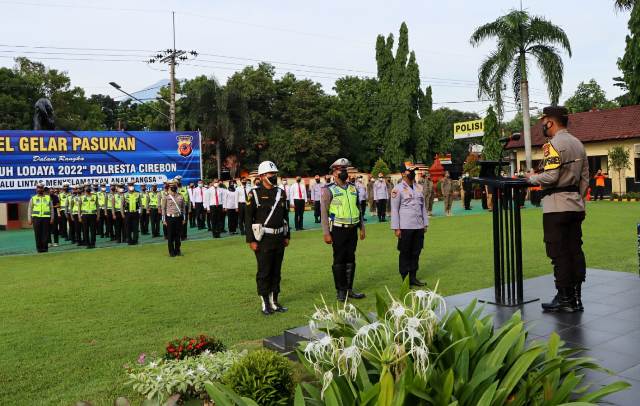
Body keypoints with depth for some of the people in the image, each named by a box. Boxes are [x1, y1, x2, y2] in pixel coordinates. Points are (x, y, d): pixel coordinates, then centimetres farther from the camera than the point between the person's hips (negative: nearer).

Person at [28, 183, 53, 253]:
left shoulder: (48, 198, 12)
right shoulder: (33, 198, 10)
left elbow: (51, 208, 12)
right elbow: (29, 209, 10)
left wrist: (52, 218, 6)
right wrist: (29, 219, 2)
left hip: (46, 218, 0)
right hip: (36, 217, 0)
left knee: (45, 234, -1)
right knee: (37, 234, 0)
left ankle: (45, 247, 6)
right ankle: (39, 248, 8)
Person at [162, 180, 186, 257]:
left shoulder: (180, 196, 7)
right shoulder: (166, 197, -1)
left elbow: (183, 208, 11)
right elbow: (163, 208, 0)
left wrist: (184, 218, 8)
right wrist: (164, 220, -4)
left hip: (179, 217, 3)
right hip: (170, 218, -3)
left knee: (178, 235, 7)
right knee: (170, 236, 2)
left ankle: (178, 250, 19)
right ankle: (171, 252, 11)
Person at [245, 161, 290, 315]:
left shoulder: (281, 192, 10)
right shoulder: (255, 194, -7)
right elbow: (248, 218, -8)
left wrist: (287, 236, 14)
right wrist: (251, 240, -11)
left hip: (279, 238, 5)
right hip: (263, 239, -5)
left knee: (276, 271, 12)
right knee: (264, 272, 2)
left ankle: (275, 300, 22)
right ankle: (265, 303, 12)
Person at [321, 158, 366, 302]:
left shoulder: (353, 188, 11)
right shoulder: (328, 190, -6)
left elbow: (358, 209, 17)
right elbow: (324, 212, -8)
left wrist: (362, 228, 13)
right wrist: (326, 233, -13)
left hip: (352, 229, 5)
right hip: (338, 230, -5)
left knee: (351, 259, 10)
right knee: (339, 261, 2)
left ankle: (349, 289, 21)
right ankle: (340, 291, 12)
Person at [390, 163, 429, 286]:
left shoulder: (419, 187, 11)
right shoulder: (398, 189, -6)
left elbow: (423, 206, 16)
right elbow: (394, 210, -7)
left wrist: (425, 223, 12)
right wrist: (396, 228, -10)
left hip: (419, 226, 6)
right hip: (405, 227, -5)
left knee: (416, 252, 10)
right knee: (405, 253, 2)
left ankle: (413, 277, 20)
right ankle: (405, 279, 11)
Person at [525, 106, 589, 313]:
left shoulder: (555, 144, -11)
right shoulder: (578, 143, 17)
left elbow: (550, 177, -20)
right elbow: (585, 178, 17)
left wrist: (531, 178, -3)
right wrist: (579, 200, 21)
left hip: (557, 206, -9)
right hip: (576, 206, 9)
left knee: (559, 253, -3)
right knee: (575, 251, 10)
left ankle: (564, 298, 2)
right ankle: (576, 297, 16)